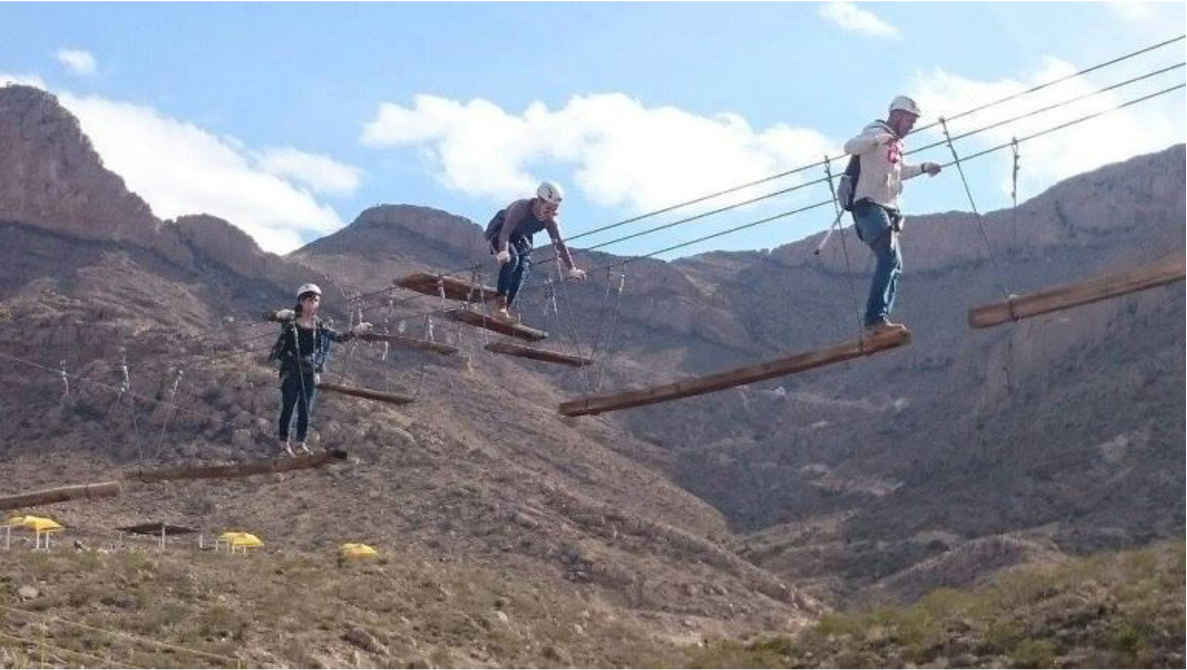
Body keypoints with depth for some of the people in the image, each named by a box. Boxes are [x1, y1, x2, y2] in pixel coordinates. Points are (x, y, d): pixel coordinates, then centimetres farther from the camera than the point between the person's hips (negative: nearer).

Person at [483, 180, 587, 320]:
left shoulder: (550, 220, -19)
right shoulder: (521, 208, -36)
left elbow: (559, 243, -16)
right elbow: (505, 232, -46)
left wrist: (571, 269, -22)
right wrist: (503, 251, -64)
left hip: (520, 238, 6)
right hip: (498, 232, -6)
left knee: (523, 268, -13)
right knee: (511, 259, -31)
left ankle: (505, 309, -8)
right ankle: (500, 301, -29)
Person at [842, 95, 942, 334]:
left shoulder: (896, 144, 22)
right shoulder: (876, 133, -5)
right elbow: (850, 147, -25)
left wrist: (923, 168, 34)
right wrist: (883, 138, -35)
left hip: (888, 210, 10)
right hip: (870, 205, -10)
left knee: (894, 265, 12)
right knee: (889, 258, -25)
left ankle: (879, 320, 15)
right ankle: (876, 318, -33)